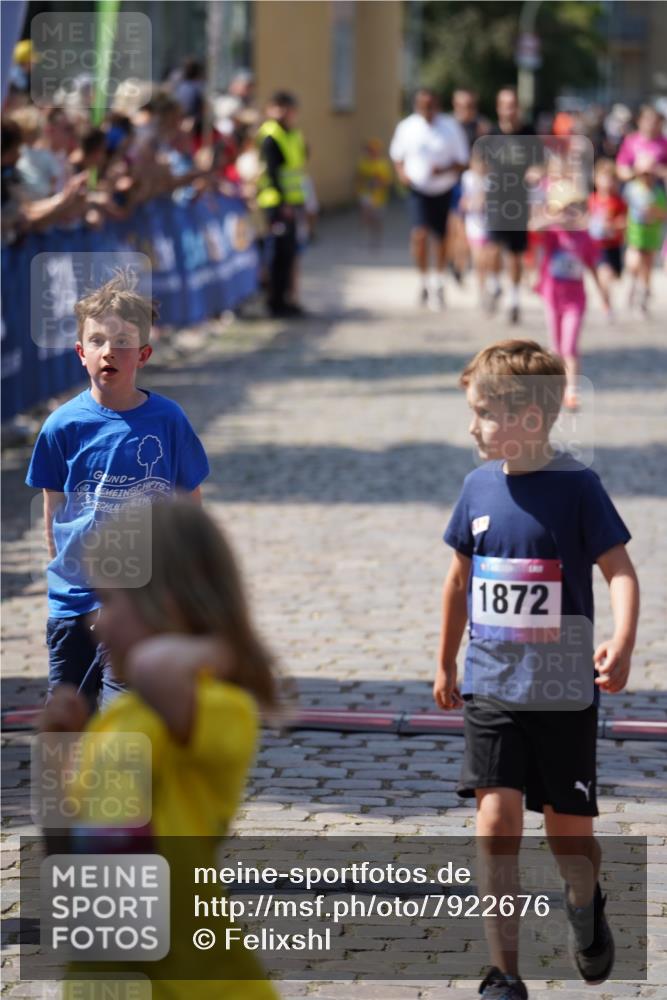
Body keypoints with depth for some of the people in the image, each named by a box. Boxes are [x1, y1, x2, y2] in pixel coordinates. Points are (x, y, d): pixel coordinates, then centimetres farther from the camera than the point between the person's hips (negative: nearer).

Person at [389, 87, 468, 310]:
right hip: (419, 190, -1)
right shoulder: (406, 127, -3)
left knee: (442, 238, 9)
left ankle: (439, 283, 30)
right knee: (420, 234, -18)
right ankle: (423, 281, 0)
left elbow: (462, 162, -2)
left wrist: (445, 170, -22)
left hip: (445, 190, 1)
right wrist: (401, 172, -9)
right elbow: (397, 155, 12)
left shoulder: (451, 127, -7)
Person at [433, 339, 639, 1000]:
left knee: (569, 834, 7)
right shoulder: (479, 487, 3)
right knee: (495, 821, -11)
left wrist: (621, 642, -30)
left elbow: (620, 571, -12)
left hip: (565, 695, -3)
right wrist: (445, 664, 22)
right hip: (491, 690, 3)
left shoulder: (576, 487, -10)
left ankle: (585, 907, 42)